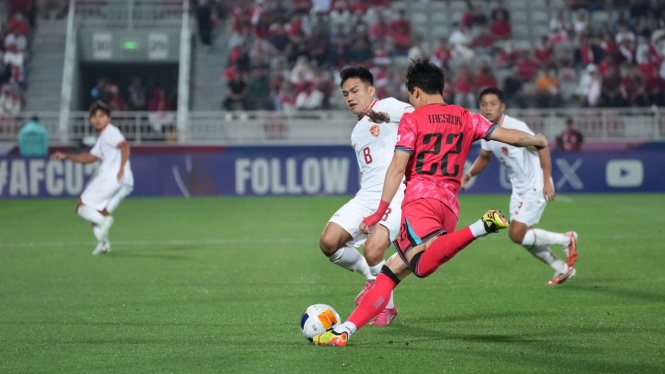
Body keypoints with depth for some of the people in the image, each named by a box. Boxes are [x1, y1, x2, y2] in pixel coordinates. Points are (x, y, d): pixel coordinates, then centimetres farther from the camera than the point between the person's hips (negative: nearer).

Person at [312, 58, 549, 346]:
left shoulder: (413, 119, 6)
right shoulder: (465, 118, 18)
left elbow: (398, 167, -4)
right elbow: (507, 135, 18)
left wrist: (380, 211, -5)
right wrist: (536, 140, 38)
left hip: (421, 196, -7)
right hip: (450, 205, 7)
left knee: (423, 265, -32)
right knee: (392, 270, 12)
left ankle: (481, 227, -47)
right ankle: (345, 330, 5)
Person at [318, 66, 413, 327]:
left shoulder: (386, 106, 2)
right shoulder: (356, 132, 26)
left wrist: (386, 117, -31)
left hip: (396, 193, -8)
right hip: (366, 195, 8)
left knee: (372, 251, -24)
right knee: (328, 243, -9)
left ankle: (387, 307, 2)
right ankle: (371, 278, 18)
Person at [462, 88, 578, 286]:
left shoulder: (514, 127, -22)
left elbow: (541, 147, -21)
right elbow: (484, 157, 19)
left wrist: (547, 181, -26)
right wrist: (470, 174, 2)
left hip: (536, 187, -8)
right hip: (519, 189, 8)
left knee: (517, 234, -13)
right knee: (525, 237, 10)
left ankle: (566, 239, 5)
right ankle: (562, 269, 26)